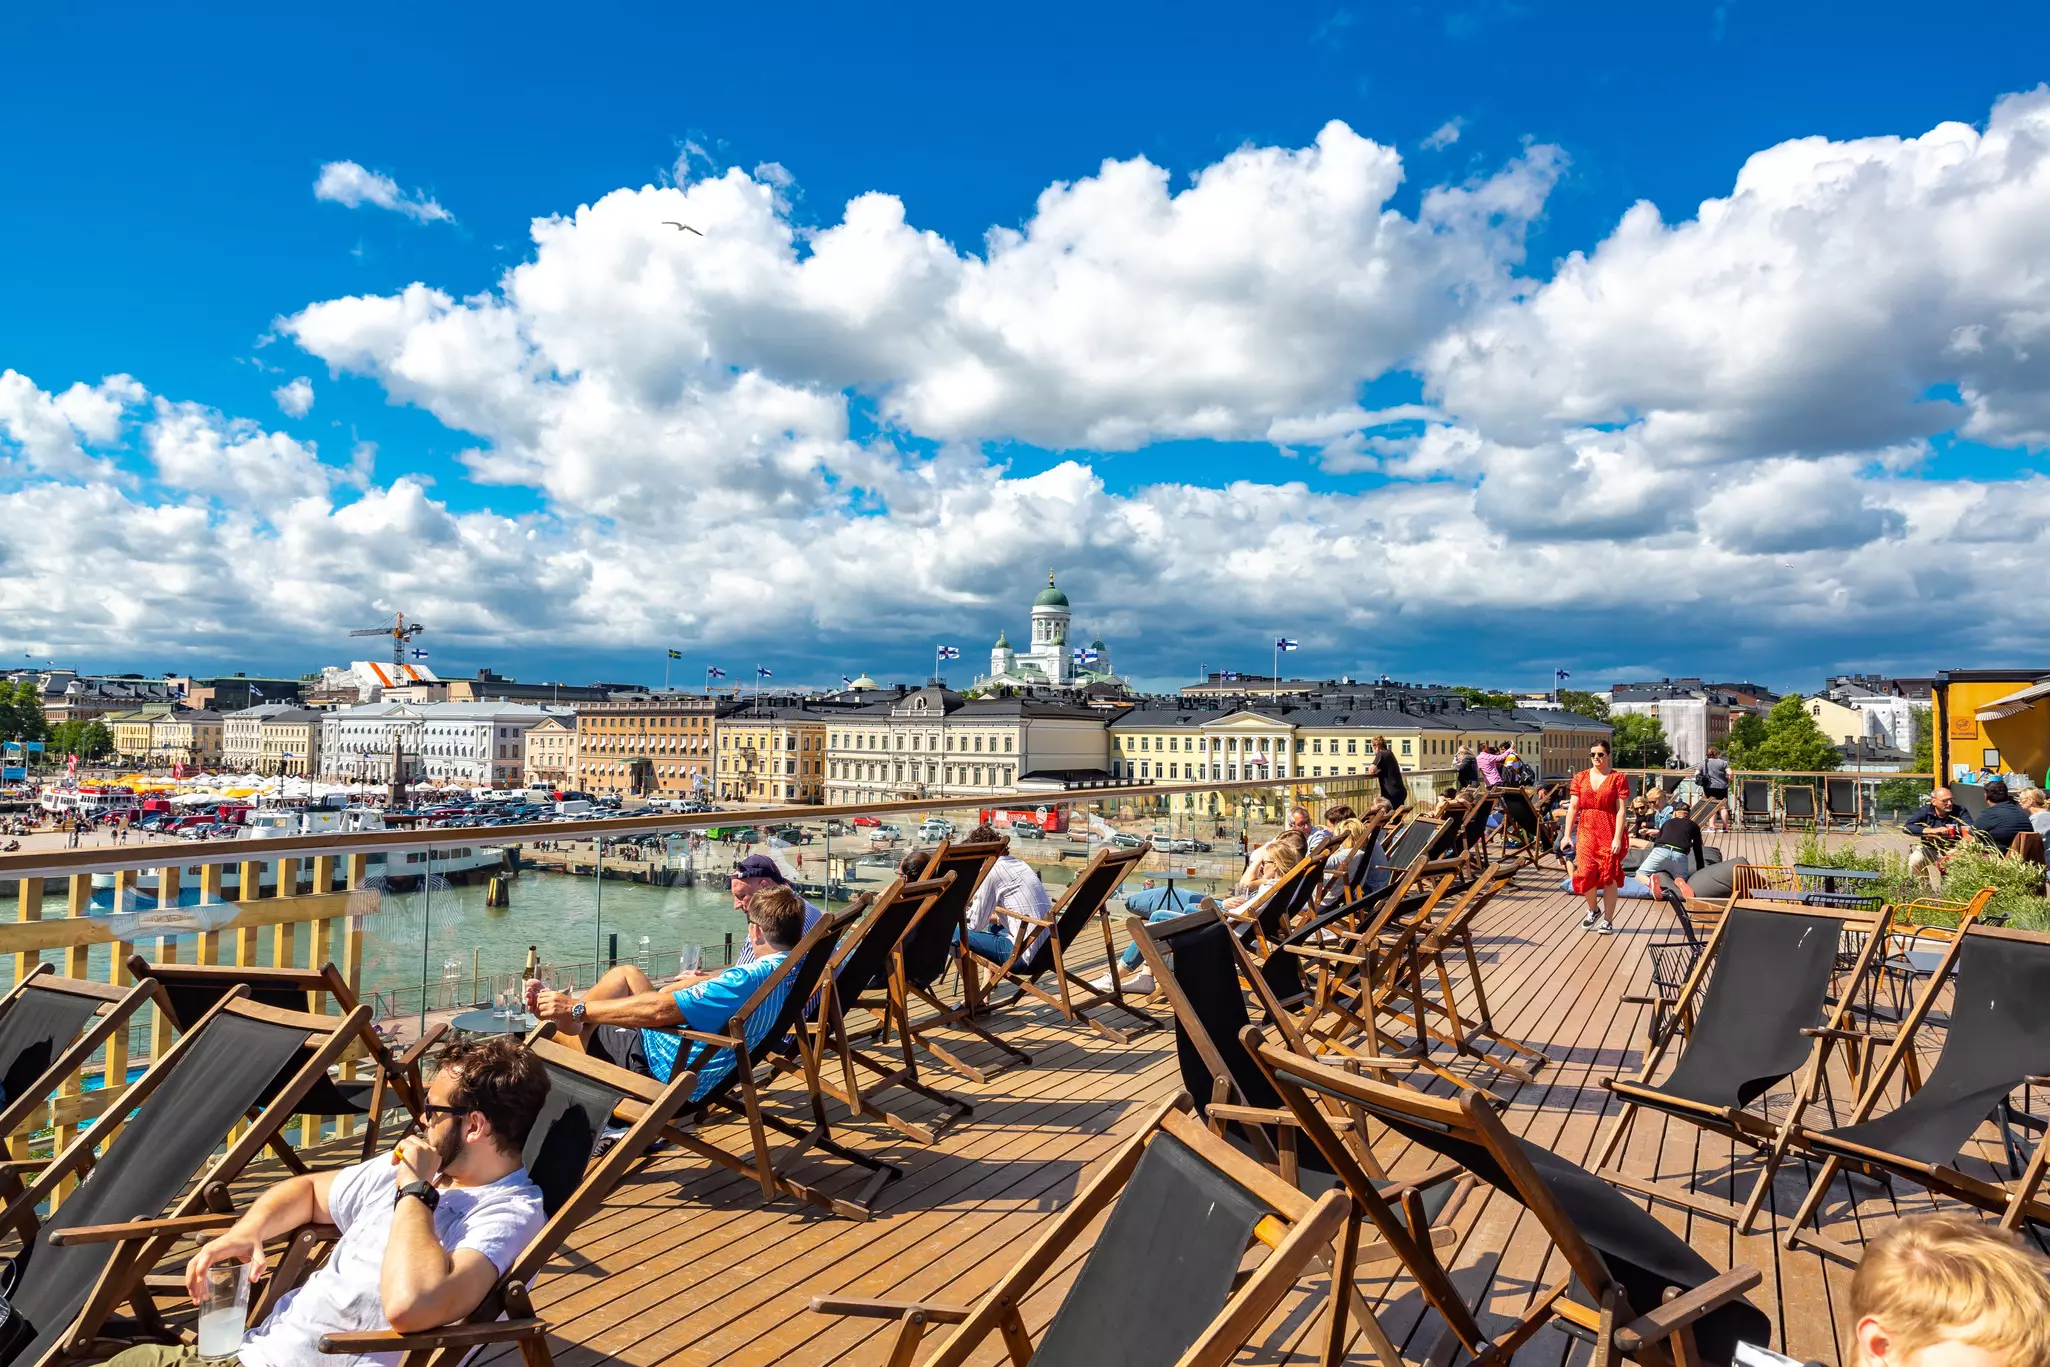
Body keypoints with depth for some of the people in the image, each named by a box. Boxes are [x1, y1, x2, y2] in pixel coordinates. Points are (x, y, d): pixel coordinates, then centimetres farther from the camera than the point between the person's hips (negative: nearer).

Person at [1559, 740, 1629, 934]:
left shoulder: (1619, 778, -1)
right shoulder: (1580, 777, 9)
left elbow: (1621, 810, -6)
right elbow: (1573, 807, 8)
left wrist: (1617, 838, -14)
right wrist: (1566, 835, 3)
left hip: (1609, 833, -2)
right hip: (1586, 831, 2)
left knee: (1609, 877, 2)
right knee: (1585, 873, -9)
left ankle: (1607, 921, 13)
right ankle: (1592, 910, 18)